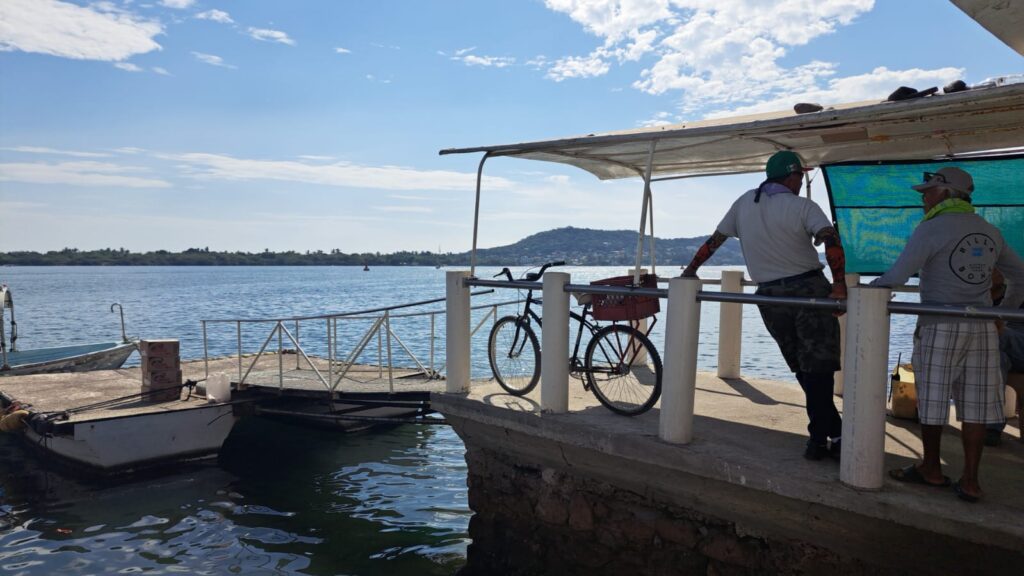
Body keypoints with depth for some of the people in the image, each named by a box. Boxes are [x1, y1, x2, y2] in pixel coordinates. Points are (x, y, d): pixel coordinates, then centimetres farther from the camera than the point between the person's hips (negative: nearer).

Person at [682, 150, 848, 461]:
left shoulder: (745, 202, 9)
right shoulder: (802, 206, -5)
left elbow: (715, 239, 15)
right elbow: (831, 241, -21)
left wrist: (691, 269, 23)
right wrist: (839, 285, -23)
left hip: (769, 296, 5)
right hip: (809, 290, -4)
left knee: (805, 371, 12)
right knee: (818, 369, 1)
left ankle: (834, 434, 16)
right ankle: (818, 439, 3)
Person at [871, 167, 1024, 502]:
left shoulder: (931, 229, -8)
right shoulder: (989, 232, 13)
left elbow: (895, 278, -15)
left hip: (940, 328, -6)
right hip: (982, 330, 6)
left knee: (931, 402, 7)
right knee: (974, 406, 7)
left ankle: (931, 469, 20)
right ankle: (970, 481, 11)